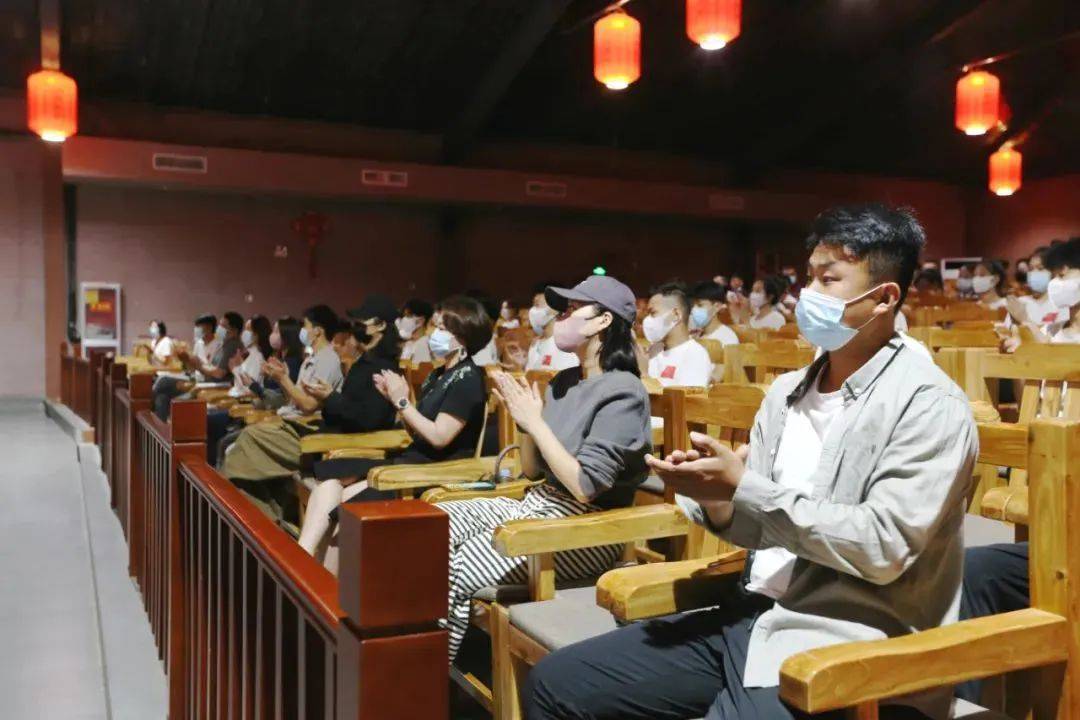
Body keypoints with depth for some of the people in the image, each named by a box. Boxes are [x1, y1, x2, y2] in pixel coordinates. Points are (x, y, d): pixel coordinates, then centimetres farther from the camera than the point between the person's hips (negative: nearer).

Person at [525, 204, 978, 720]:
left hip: (844, 647, -7)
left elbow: (885, 548, -18)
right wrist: (716, 500, -9)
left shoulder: (929, 404, -9)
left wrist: (743, 487, -19)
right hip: (750, 618, 7)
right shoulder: (787, 392, 12)